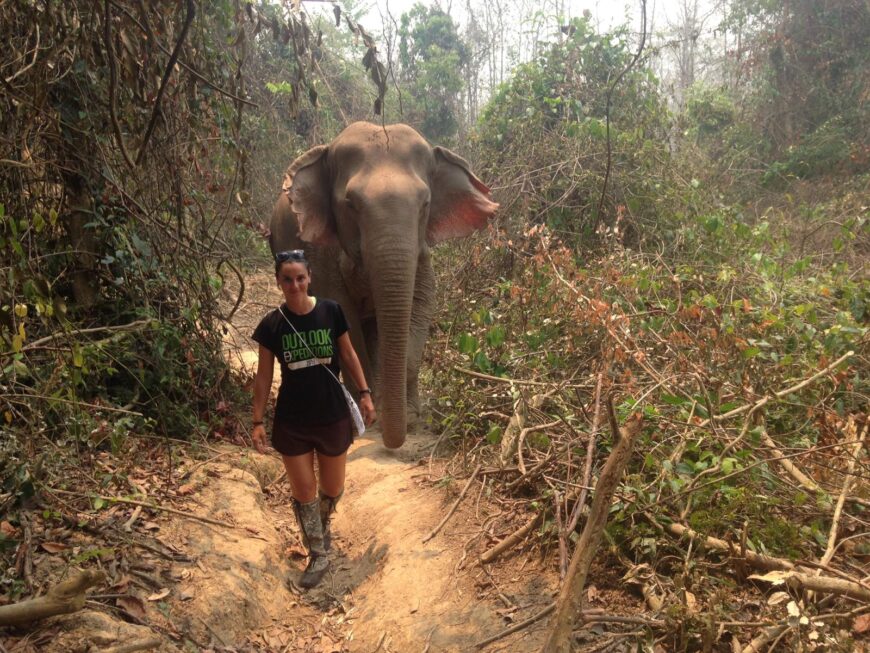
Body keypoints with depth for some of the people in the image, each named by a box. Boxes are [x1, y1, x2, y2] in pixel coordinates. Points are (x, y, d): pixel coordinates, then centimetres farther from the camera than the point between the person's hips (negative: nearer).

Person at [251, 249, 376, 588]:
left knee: (332, 490, 15)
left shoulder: (330, 311, -9)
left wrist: (365, 393, 0)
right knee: (303, 493, 6)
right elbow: (264, 374, -2)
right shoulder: (271, 324, -9)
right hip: (291, 422, 0)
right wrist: (257, 421, -3)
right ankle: (318, 556, 27)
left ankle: (324, 522, 49)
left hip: (333, 416, 1)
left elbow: (348, 354, 3)